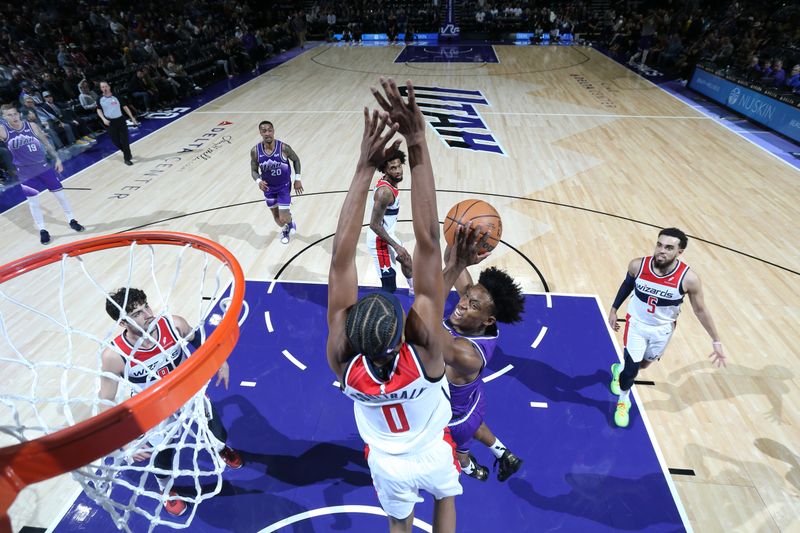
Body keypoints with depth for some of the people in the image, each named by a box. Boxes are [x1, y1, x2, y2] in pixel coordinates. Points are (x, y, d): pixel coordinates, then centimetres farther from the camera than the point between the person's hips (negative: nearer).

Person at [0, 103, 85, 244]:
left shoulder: (31, 126, -6)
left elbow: (46, 143, 5)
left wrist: (57, 158, 4)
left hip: (43, 166, 1)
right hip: (25, 173, -1)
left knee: (60, 194, 8)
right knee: (33, 202, 5)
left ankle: (71, 221, 25)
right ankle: (42, 230, 19)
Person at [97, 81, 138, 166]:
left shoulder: (116, 96, -4)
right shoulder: (100, 99, -1)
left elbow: (125, 107, 2)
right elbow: (99, 110, 9)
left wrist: (132, 117, -1)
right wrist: (103, 119, -8)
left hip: (120, 120, -1)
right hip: (110, 122, 1)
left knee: (125, 140, -3)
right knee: (115, 141, 6)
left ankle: (127, 158, 7)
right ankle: (127, 153, 31)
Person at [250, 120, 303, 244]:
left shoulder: (284, 148, -25)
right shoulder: (255, 151, -18)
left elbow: (296, 160, -5)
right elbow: (254, 171, -6)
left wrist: (297, 179, -5)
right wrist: (258, 181, -27)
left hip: (284, 186, -3)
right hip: (268, 187, 3)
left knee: (284, 219, -9)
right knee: (276, 216, 17)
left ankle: (290, 223, 30)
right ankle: (285, 230, 51)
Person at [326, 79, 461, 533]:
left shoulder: (343, 358, -39)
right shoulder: (426, 345, -43)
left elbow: (341, 259, -41)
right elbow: (428, 242, -51)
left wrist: (365, 167, -43)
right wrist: (419, 147, -50)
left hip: (386, 461, 1)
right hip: (432, 453, -1)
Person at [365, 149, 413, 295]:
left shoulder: (390, 181, 0)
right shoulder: (385, 191, -30)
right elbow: (374, 225, -29)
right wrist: (396, 245, -24)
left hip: (387, 233, 11)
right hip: (379, 239, -11)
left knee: (406, 259, 33)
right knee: (390, 287, -8)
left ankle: (414, 289, 60)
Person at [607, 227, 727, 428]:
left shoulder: (688, 279, -27)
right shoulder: (638, 265, -23)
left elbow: (700, 310, -11)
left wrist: (716, 341, -8)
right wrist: (614, 309, 5)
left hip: (662, 329, 1)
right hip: (637, 323, -1)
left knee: (643, 364, 22)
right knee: (631, 368, -4)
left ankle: (619, 369, 57)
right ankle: (623, 400, 27)